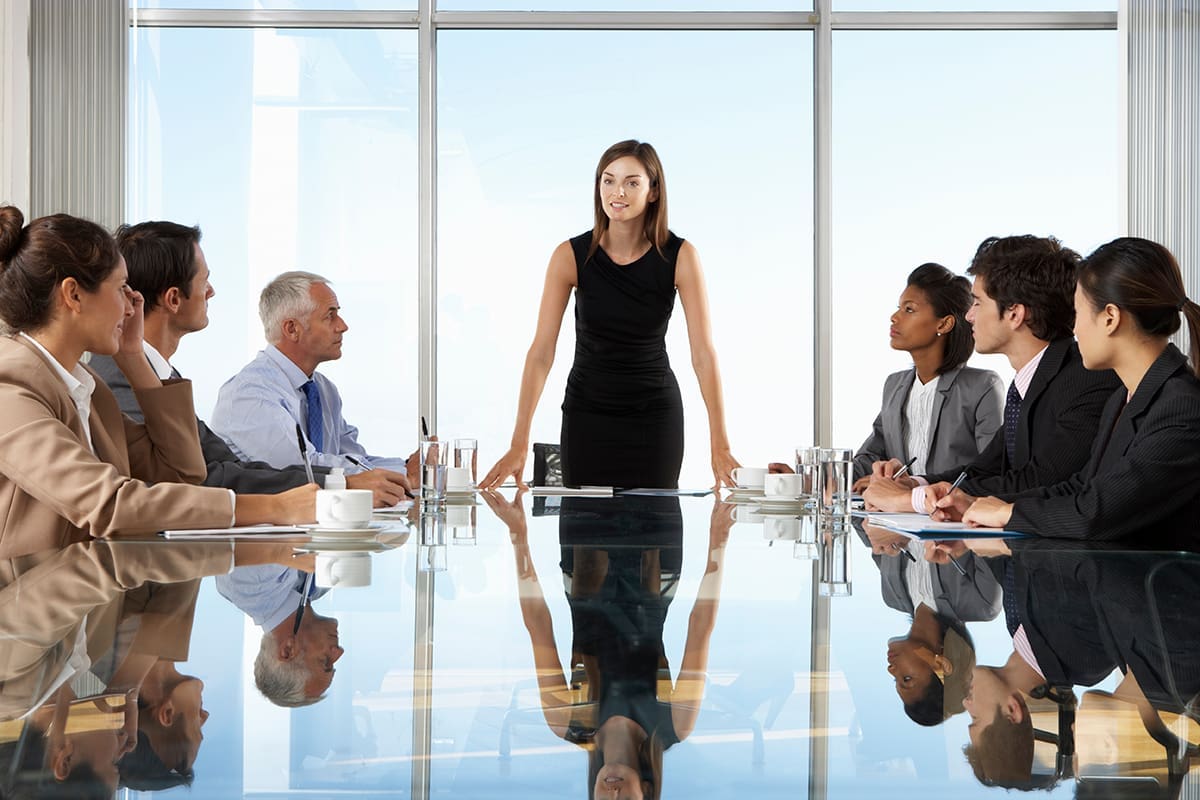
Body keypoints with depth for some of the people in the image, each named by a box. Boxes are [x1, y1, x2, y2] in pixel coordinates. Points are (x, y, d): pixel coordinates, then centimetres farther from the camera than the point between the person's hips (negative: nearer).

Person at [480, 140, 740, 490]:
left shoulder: (679, 256, -13)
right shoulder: (571, 256, -13)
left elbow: (703, 354, -15)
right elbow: (541, 352, -15)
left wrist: (720, 447, -21)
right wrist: (519, 444, -21)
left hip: (656, 416, 0)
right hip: (587, 414, 0)